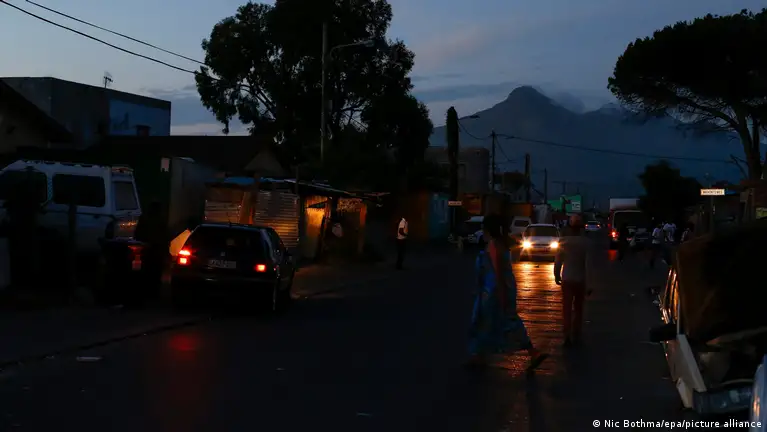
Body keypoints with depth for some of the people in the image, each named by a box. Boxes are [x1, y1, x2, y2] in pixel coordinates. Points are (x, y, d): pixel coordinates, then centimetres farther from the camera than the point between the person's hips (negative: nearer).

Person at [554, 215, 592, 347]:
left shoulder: (564, 242, -6)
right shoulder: (586, 242, -13)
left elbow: (558, 261, 0)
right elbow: (588, 264, -16)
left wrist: (557, 275, 16)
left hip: (567, 279, 1)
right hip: (580, 279, -1)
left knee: (567, 308, 5)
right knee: (578, 309, 15)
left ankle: (568, 337, 0)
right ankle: (576, 336, 22)